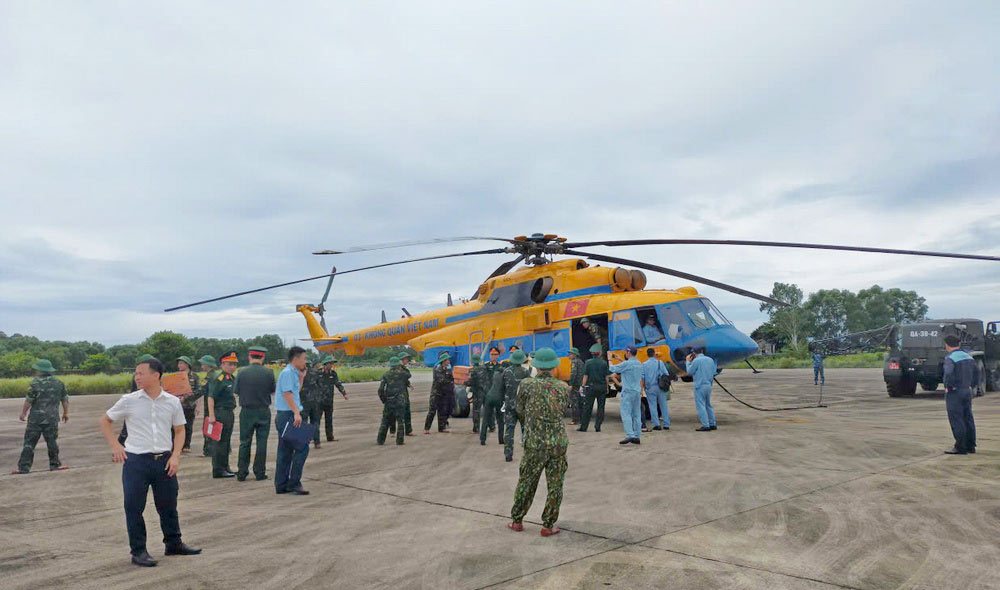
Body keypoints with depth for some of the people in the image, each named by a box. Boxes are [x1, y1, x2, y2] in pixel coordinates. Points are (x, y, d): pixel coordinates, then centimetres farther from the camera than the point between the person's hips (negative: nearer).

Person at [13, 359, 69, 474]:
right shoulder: (59, 383, 5)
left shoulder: (35, 383, -8)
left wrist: (23, 413, 7)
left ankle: (24, 467, 5)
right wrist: (66, 413, 21)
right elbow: (65, 400, 10)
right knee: (52, 441, 9)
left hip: (36, 418, -3)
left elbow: (28, 401, -7)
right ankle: (54, 465, 11)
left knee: (29, 442, 4)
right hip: (52, 418, 3)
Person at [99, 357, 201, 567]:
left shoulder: (172, 402, 1)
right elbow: (104, 421, 10)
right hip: (136, 461, -1)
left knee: (168, 505, 12)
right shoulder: (129, 400, -3)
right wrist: (115, 445, 0)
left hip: (164, 461, 2)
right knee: (134, 507, 2)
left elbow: (179, 431, 10)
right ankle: (138, 551, 15)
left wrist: (175, 456, -2)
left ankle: (174, 543, 28)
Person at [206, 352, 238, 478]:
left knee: (227, 441, 16)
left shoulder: (232, 379, 14)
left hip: (230, 413, 9)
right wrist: (211, 415, -25)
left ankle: (225, 467, 26)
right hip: (221, 413, -9)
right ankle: (218, 471, 1)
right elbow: (211, 397, -20)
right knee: (220, 442, -4)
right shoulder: (219, 380, -14)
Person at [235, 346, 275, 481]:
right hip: (263, 412, 0)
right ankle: (260, 473, 9)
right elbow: (273, 392, 2)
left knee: (244, 443, 10)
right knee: (262, 442, 7)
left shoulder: (241, 372, -6)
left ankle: (242, 473, 12)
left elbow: (236, 393, -2)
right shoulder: (268, 372, -6)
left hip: (246, 412, 0)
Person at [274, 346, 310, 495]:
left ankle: (281, 486, 15)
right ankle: (293, 483, -9)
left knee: (285, 451, 11)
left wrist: (301, 376, 20)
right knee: (302, 448, -11)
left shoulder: (292, 372, 18)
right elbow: (287, 394, -21)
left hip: (284, 417, 10)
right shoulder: (287, 372, -11)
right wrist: (296, 413, -27)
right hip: (288, 416, -10)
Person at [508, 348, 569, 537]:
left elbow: (521, 411, 5)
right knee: (555, 485, 10)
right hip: (559, 442, 1)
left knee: (526, 483, 13)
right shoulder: (563, 388, -1)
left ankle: (516, 521, 24)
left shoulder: (527, 385, -7)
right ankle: (548, 525, 15)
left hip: (535, 443, -1)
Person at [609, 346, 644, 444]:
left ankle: (630, 435, -16)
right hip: (637, 392, 7)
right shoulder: (639, 364, 10)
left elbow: (612, 369, -6)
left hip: (628, 392, -7)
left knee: (626, 414, -7)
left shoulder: (626, 364, -14)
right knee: (636, 415, 9)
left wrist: (609, 359, 12)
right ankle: (637, 436, 10)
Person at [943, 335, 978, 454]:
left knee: (956, 420, -4)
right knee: (968, 419, 12)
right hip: (967, 392, 8)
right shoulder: (968, 357, 11)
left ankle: (960, 448, -3)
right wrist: (972, 386, 18)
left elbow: (948, 374, -32)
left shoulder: (950, 358, -15)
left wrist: (948, 387, -18)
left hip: (954, 392, -8)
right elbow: (977, 373, 18)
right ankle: (970, 446, 19)